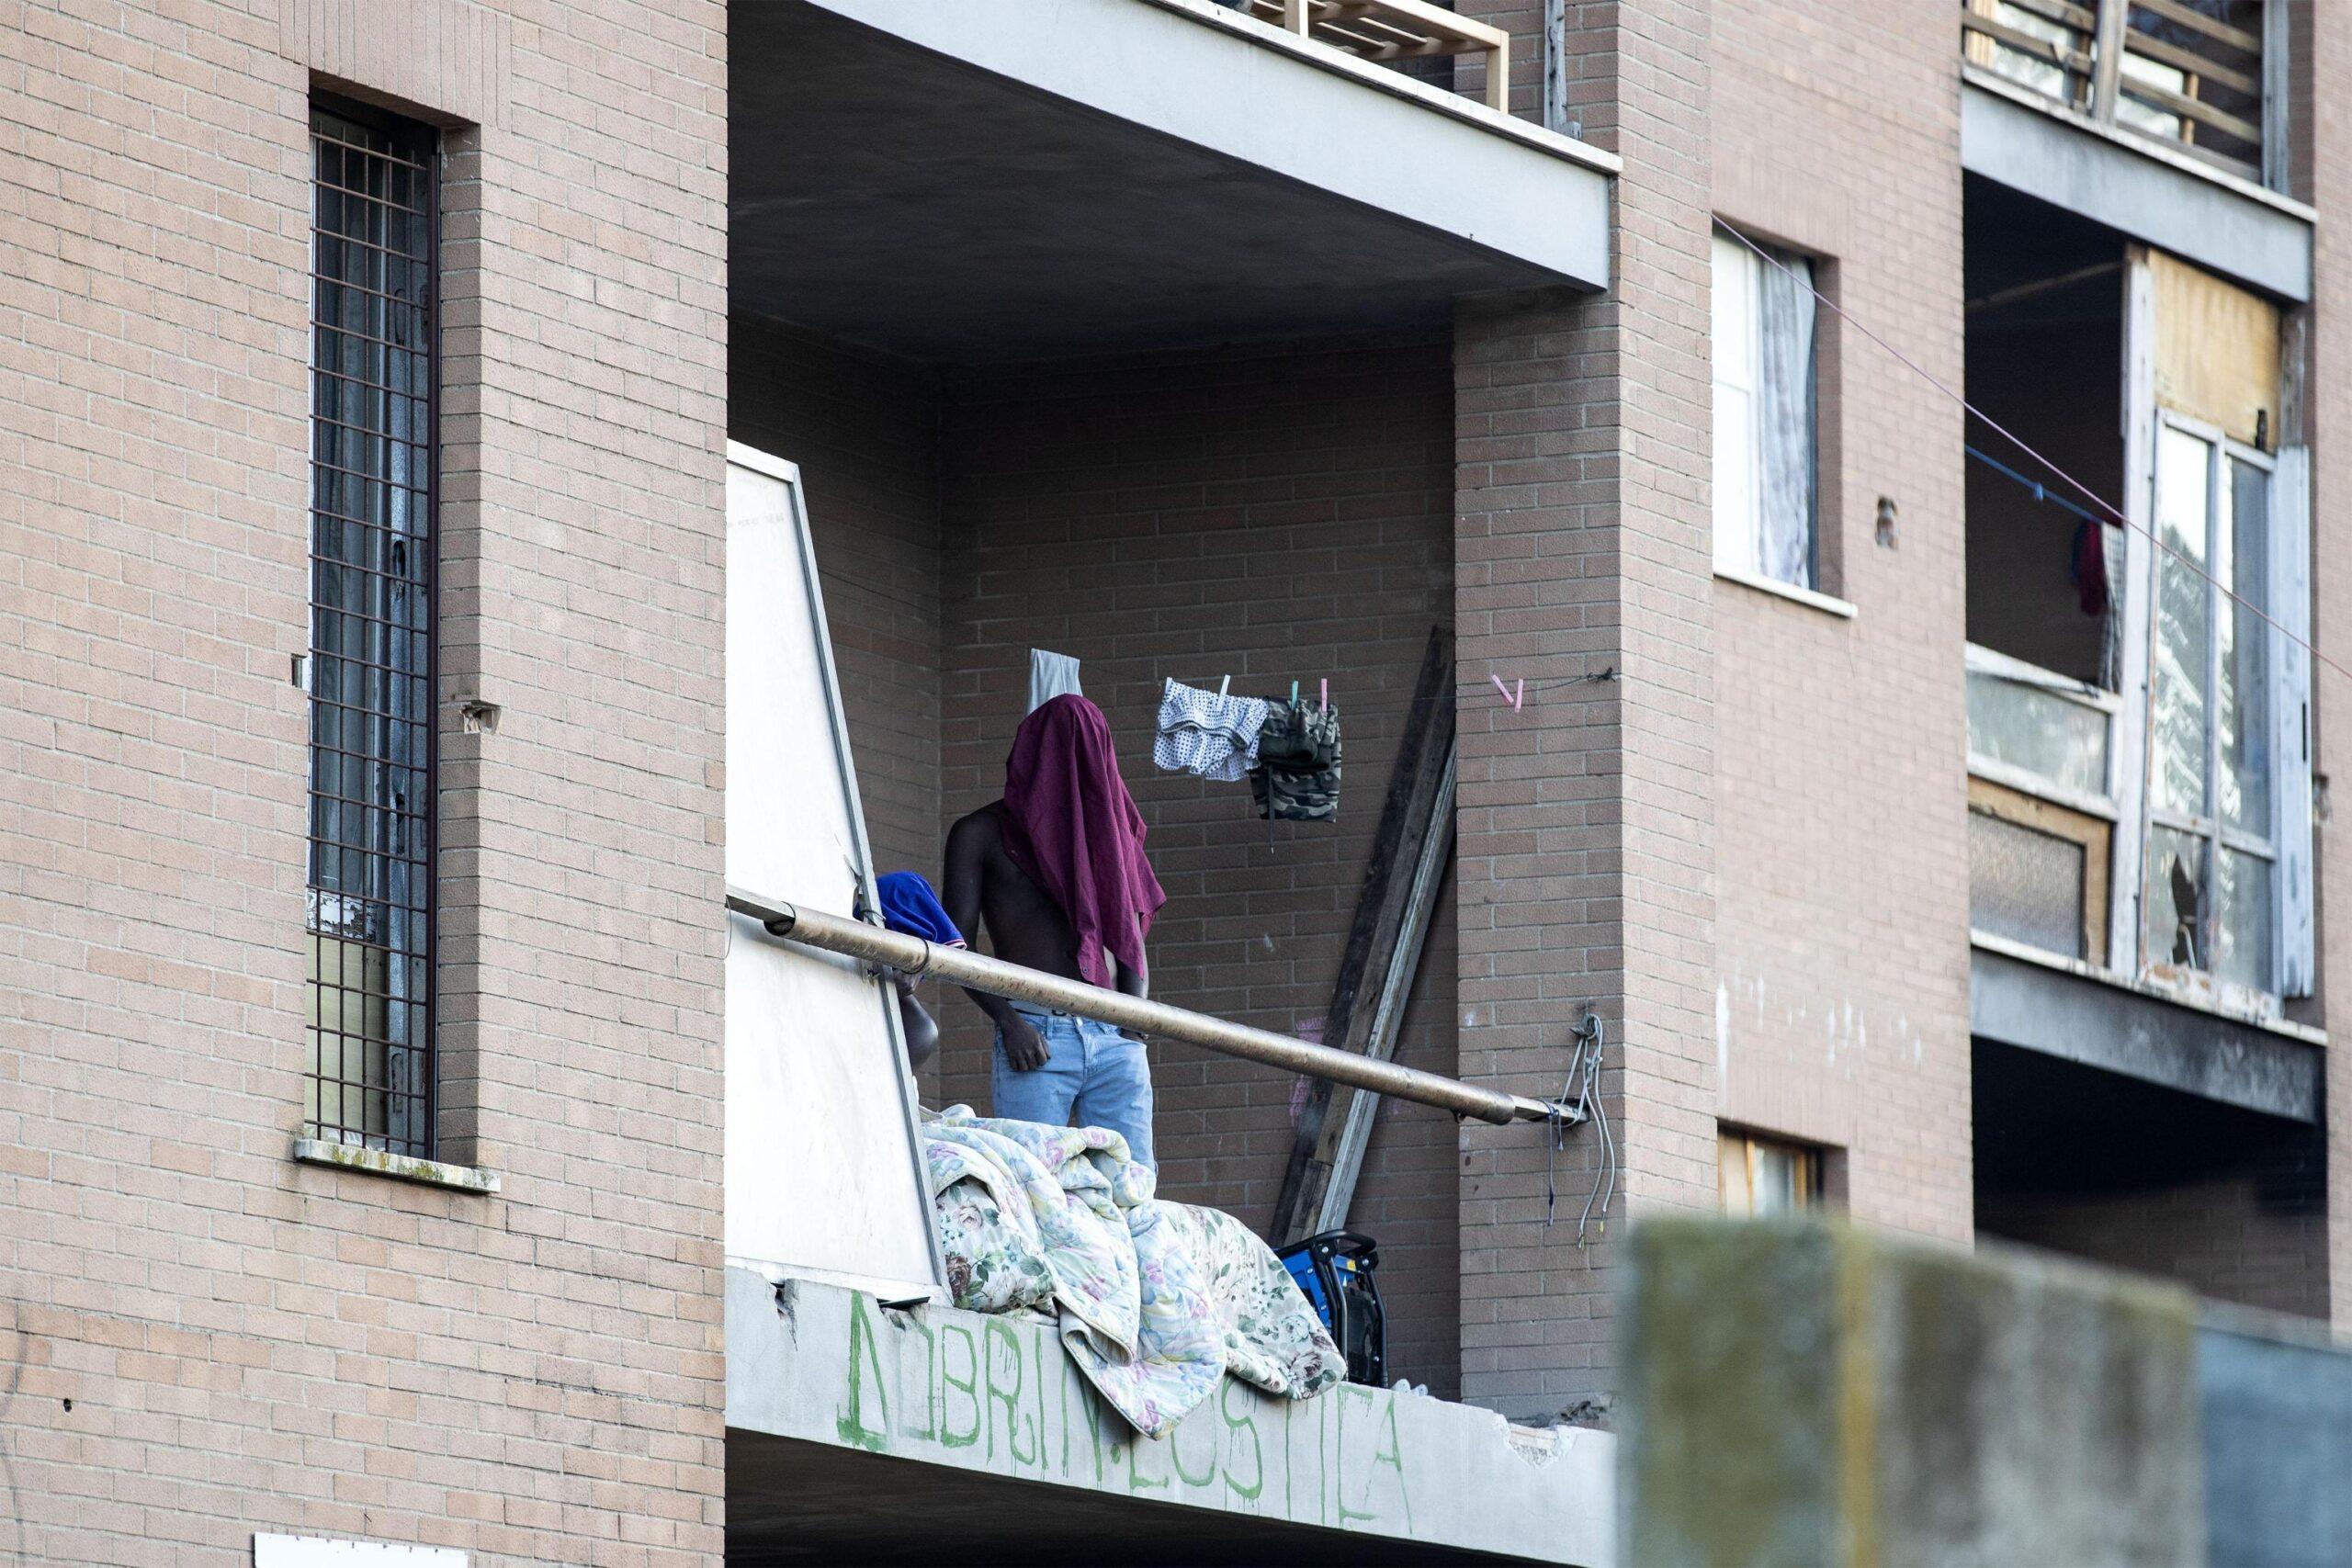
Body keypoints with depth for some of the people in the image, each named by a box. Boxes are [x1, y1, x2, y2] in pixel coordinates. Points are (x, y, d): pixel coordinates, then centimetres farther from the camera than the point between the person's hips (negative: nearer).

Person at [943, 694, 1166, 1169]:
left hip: (1114, 1040, 4)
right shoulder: (982, 833, 9)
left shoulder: (1107, 829, 21)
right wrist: (1009, 1022, -14)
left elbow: (1133, 942, 20)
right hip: (1037, 1038, -4)